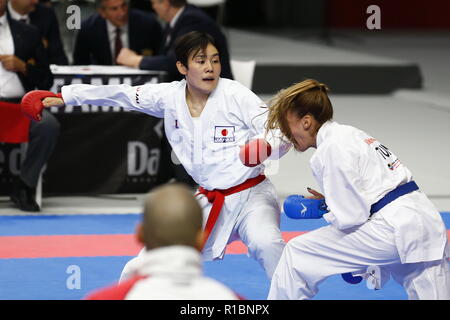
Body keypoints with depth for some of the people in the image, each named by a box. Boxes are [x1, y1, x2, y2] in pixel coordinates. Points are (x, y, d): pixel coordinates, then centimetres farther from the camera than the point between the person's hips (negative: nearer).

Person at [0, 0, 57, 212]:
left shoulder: (28, 33, 20)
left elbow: (46, 80, 18)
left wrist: (22, 67, 0)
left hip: (19, 102, 2)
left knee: (48, 124, -31)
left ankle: (24, 186, -15)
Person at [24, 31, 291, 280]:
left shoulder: (237, 95, -14)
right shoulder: (170, 96, -2)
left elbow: (281, 134, -16)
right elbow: (119, 94, 3)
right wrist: (63, 97, 2)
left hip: (250, 195, -5)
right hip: (209, 203, 5)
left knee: (266, 244, -36)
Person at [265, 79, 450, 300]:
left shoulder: (332, 149, -10)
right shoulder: (353, 135, 20)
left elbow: (350, 217, -12)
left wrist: (323, 210, 5)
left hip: (394, 230, -10)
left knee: (297, 254, -1)